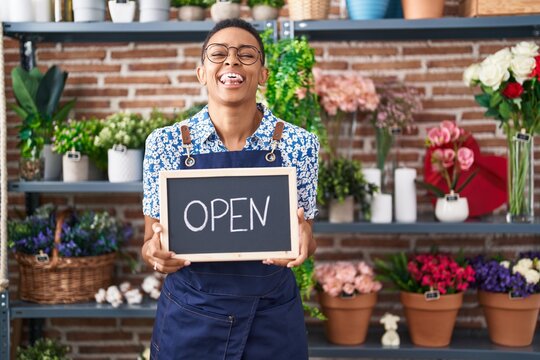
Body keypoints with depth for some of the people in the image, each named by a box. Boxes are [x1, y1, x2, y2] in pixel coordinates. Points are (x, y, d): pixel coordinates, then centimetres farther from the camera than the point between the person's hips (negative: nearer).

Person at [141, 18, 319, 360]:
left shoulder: (299, 144, -5)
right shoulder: (165, 142, -5)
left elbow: (305, 239, 5)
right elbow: (152, 239, 2)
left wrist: (303, 240, -18)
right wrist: (154, 250, -20)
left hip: (273, 317, 1)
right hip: (189, 315, 0)